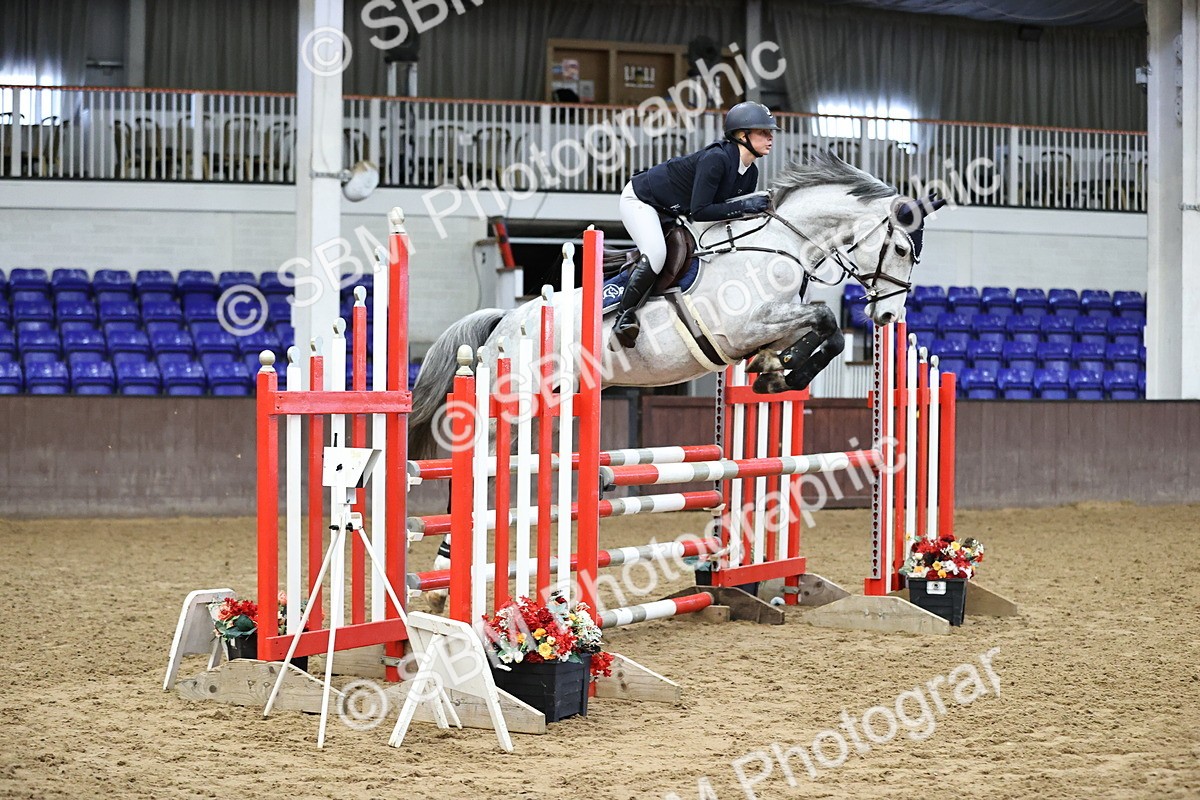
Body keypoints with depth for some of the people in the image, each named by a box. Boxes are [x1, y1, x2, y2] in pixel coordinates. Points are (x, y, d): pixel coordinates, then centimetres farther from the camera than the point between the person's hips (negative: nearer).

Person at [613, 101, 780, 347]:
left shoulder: (750, 173, -5)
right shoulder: (716, 159, -32)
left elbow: (734, 211, 4)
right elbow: (699, 212, -35)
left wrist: (758, 207, -14)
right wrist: (744, 206, -35)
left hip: (672, 212, 9)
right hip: (640, 198, -9)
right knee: (656, 254, -29)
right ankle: (623, 318, -22)